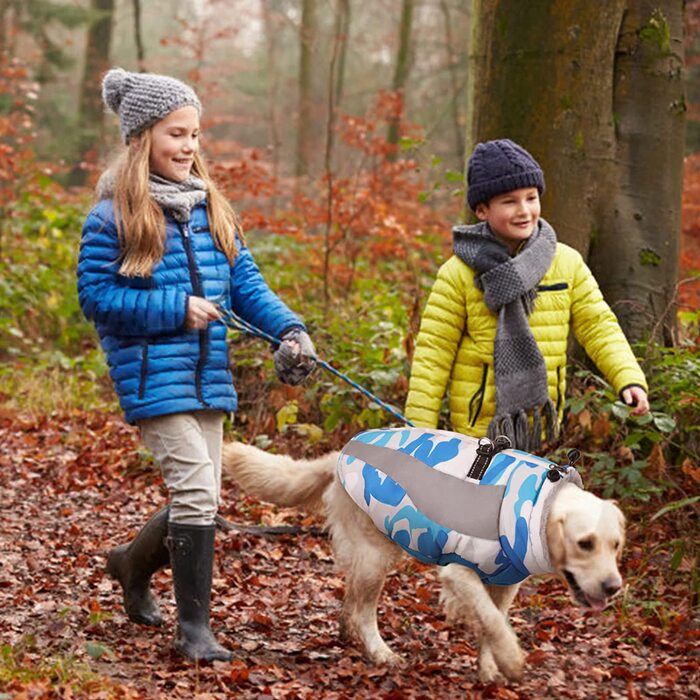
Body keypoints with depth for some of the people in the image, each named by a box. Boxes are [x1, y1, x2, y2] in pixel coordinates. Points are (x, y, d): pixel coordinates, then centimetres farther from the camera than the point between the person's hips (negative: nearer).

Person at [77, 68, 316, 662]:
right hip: (153, 377, -6)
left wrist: (290, 328, -8)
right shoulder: (114, 217, -7)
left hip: (209, 375, 7)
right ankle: (194, 628, -5)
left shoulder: (211, 208, 11)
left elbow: (246, 284, 9)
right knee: (196, 489, -15)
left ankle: (134, 565, 41)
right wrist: (176, 310, -14)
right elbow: (95, 296, -8)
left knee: (201, 497, 12)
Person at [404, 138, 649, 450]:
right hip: (478, 427, -3)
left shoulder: (567, 263, 5)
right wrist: (420, 430, -8)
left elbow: (597, 325, 6)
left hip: (539, 425, 3)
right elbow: (433, 351, -4)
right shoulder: (458, 273, -6)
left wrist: (629, 378, -11)